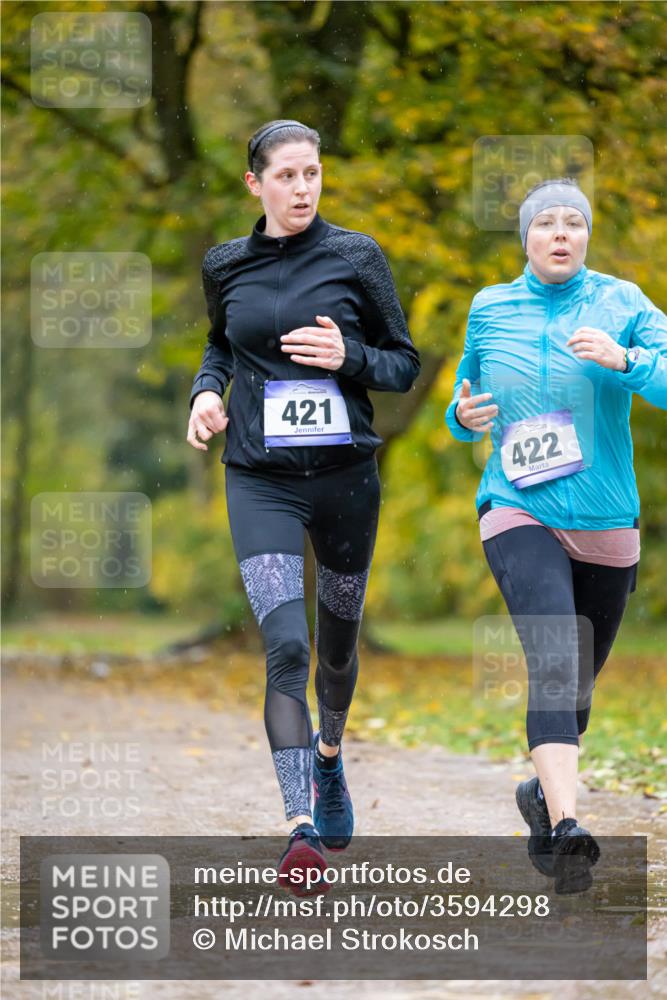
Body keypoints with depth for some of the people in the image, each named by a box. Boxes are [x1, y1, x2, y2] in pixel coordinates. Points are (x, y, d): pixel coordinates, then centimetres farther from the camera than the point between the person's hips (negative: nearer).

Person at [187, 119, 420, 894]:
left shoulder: (356, 257, 0)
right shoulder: (226, 267, 4)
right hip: (261, 480, -1)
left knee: (337, 643, 17)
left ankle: (329, 755, 49)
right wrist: (207, 388, 4)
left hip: (345, 473, 1)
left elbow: (405, 364, 5)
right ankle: (302, 829, -23)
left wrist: (349, 357, -15)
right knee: (285, 645, -18)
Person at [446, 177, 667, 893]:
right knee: (554, 660, -24)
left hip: (606, 523, 2)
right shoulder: (489, 310, 6)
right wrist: (464, 416, -3)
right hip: (519, 513, -2)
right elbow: (467, 399, 20)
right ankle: (567, 828, -37)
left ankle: (543, 791, 41)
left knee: (578, 681, 14)